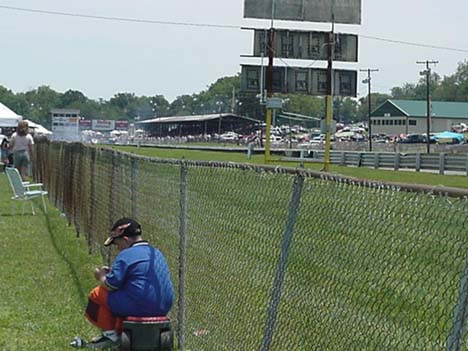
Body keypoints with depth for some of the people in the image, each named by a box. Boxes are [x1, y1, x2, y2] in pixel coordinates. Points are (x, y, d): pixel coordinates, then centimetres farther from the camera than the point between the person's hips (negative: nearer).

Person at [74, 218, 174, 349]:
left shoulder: (126, 255, -11)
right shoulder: (157, 253, 15)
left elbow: (110, 285, -12)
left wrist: (101, 276, 10)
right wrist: (112, 272, 24)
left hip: (140, 308, -8)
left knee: (96, 294, 7)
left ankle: (110, 334, 10)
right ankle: (118, 332, 22)